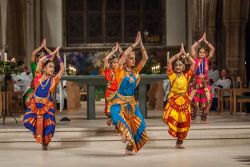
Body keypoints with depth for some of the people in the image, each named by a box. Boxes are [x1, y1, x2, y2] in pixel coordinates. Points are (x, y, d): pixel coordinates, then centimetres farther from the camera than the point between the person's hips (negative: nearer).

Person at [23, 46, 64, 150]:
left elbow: (62, 69, -2)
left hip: (47, 105, 0)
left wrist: (58, 56, 1)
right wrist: (52, 53, -1)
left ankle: (45, 143, 18)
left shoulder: (54, 79, 1)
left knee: (49, 125, -7)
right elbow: (40, 61, -5)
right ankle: (38, 132, 18)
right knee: (28, 121, -12)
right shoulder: (38, 76, 0)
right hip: (35, 103, 0)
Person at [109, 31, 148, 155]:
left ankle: (130, 148, 12)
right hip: (119, 102, -5)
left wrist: (140, 44, -5)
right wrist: (135, 44, -15)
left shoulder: (135, 71, 7)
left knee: (139, 125, -3)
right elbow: (124, 55, -21)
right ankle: (125, 133, -7)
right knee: (117, 117, -33)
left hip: (131, 103, 5)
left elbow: (145, 58, 3)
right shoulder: (120, 70, -6)